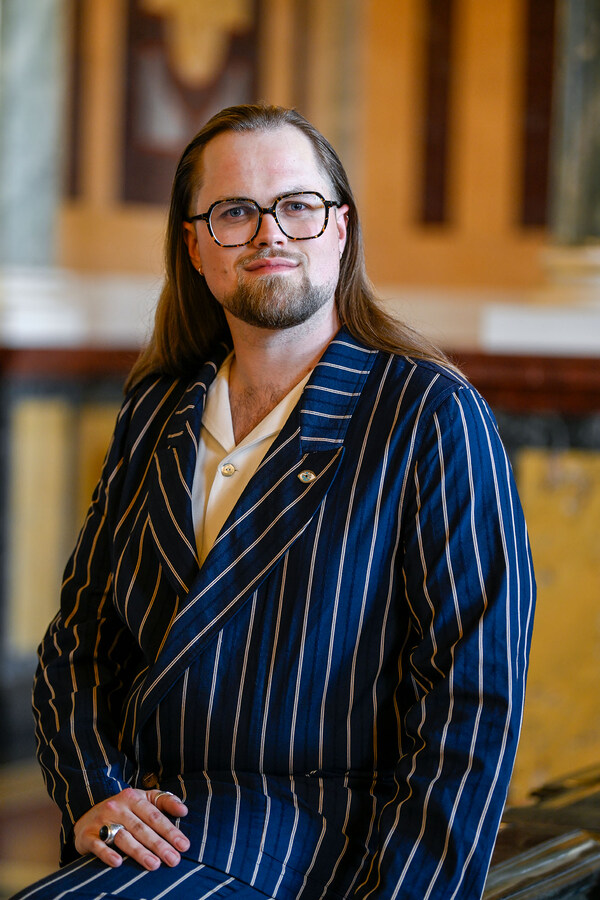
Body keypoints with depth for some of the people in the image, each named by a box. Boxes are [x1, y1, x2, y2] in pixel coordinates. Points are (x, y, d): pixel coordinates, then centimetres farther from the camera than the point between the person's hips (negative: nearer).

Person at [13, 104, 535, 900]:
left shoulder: (434, 415, -3)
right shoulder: (155, 414, 14)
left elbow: (474, 695, -9)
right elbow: (81, 634, 18)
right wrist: (91, 792, 0)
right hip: (150, 833, 6)